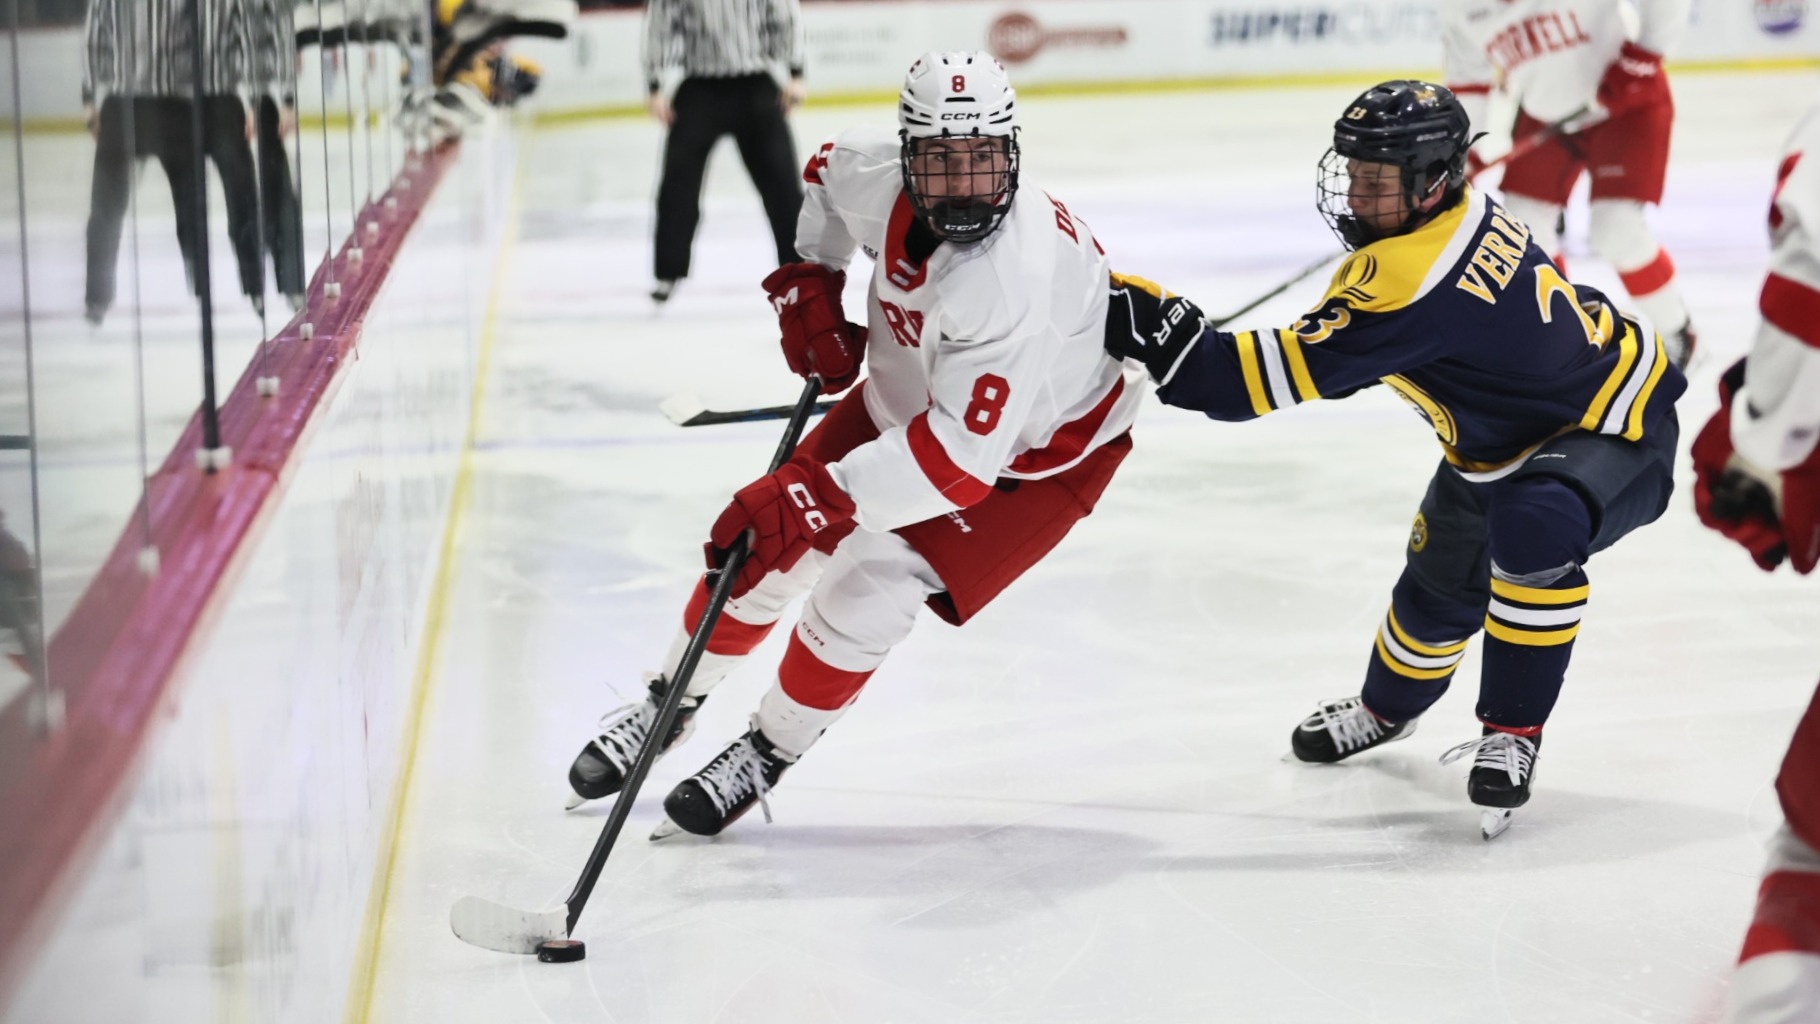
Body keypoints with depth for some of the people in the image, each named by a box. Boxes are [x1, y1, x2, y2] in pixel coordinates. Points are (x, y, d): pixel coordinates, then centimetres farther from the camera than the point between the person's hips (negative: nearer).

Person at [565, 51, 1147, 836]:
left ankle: (765, 755, 4)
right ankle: (669, 705, 26)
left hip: (1031, 453, -6)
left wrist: (813, 496, -48)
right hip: (908, 398, 7)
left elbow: (962, 456, -45)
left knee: (871, 586, -20)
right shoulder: (881, 179, -23)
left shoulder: (1015, 284, -42)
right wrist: (807, 288, -6)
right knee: (769, 541, 2)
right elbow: (823, 177, 5)